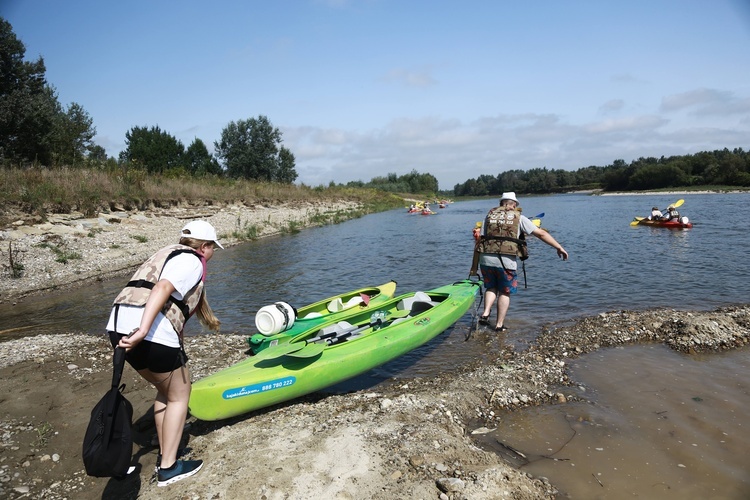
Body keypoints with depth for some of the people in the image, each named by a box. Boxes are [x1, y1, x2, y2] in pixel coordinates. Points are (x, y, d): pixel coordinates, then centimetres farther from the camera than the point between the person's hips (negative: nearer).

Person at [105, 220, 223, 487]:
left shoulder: (171, 253, 27)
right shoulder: (192, 261, -2)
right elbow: (162, 289, -22)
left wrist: (210, 319, 52)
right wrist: (144, 330, -32)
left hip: (119, 325, 9)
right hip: (153, 332, -9)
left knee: (165, 390, 25)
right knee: (179, 394, 10)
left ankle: (164, 455, 33)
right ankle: (168, 468, 16)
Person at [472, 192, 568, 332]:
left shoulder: (490, 215, 14)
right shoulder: (519, 218, 7)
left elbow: (480, 239, 12)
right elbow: (541, 234, 4)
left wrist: (474, 264, 16)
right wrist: (559, 247, 11)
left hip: (486, 258, 3)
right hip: (506, 261, -3)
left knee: (491, 287, 25)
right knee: (505, 292, 15)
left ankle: (485, 314, 7)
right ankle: (499, 325, 19)